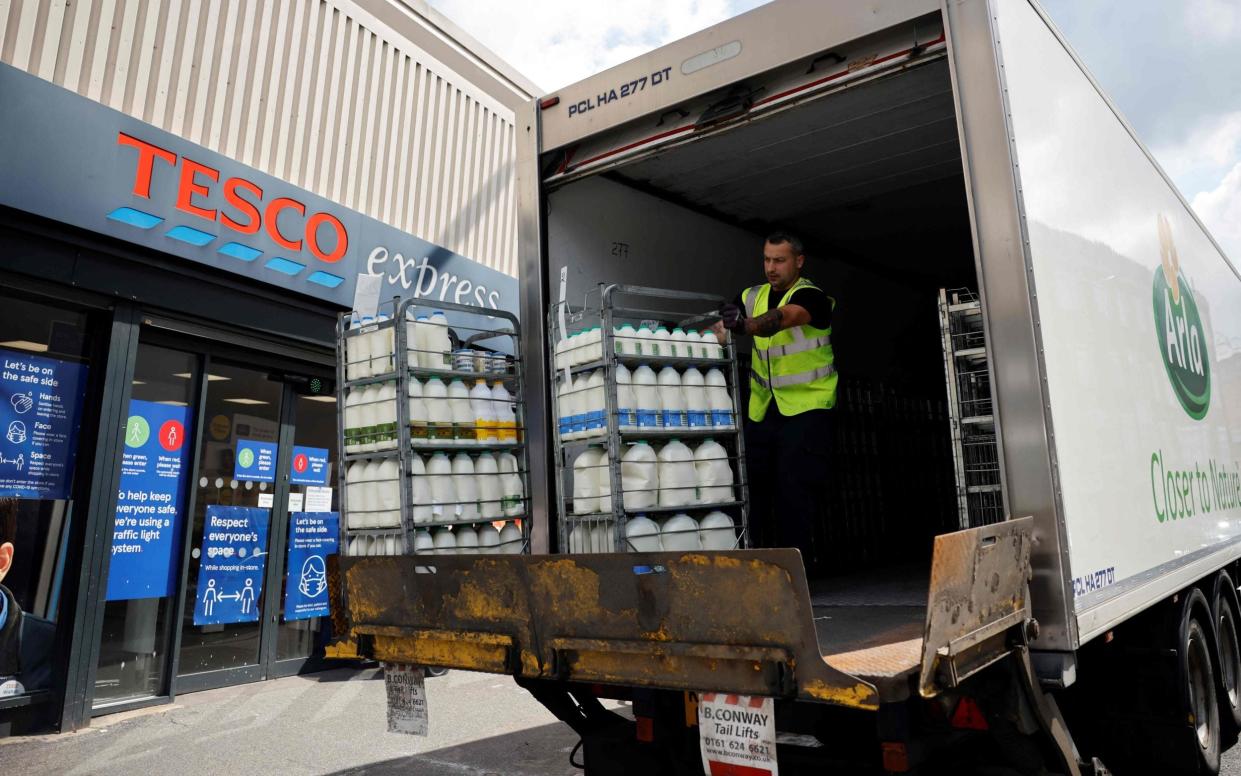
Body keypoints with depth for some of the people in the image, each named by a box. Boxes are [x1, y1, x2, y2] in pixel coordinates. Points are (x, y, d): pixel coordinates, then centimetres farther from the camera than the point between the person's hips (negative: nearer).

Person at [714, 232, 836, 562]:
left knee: (795, 490, -10)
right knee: (758, 486, 6)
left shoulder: (810, 296, -10)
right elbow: (719, 329, 2)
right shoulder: (754, 296, 9)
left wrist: (743, 325, -50)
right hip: (762, 410, 6)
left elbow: (782, 318, -32)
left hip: (806, 407, -5)